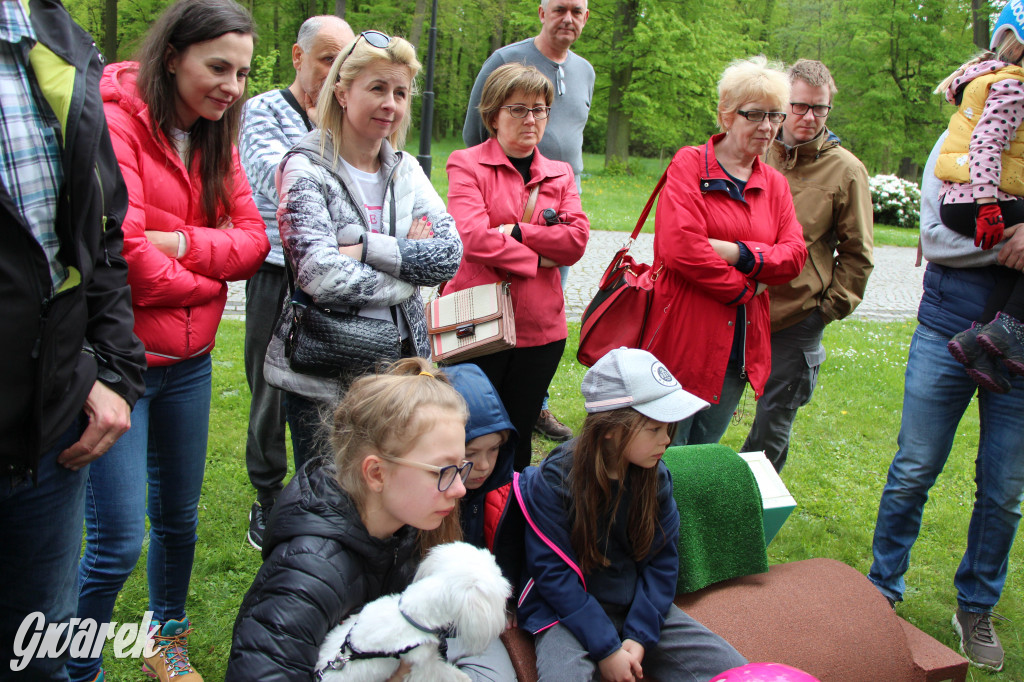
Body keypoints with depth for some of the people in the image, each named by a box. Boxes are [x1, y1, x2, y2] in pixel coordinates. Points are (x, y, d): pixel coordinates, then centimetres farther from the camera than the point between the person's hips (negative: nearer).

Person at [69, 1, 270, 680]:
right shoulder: (116, 119, -12)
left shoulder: (217, 138, 10)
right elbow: (120, 246, -23)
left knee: (179, 520, 18)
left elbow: (254, 239, 1)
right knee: (118, 542, -4)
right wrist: (207, 279, -8)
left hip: (190, 362, 7)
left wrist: (179, 244, -16)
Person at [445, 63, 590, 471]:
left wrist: (516, 231, -12)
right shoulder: (466, 164, -1)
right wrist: (537, 258, -8)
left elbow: (577, 239, -1)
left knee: (518, 435, 14)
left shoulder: (560, 174, 14)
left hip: (540, 328, 4)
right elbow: (473, 236, -16)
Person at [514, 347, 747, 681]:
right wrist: (606, 649, -20)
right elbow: (553, 573, -16)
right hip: (569, 612, -4)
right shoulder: (553, 482, -17)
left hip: (636, 605, 4)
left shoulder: (656, 476, -3)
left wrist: (639, 637, -12)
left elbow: (662, 561, 0)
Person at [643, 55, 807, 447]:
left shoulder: (775, 183, 13)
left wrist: (738, 253, -15)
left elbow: (794, 254, 1)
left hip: (739, 350, 6)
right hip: (683, 339, -5)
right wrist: (746, 288, -9)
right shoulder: (689, 164, -5)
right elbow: (680, 246, -18)